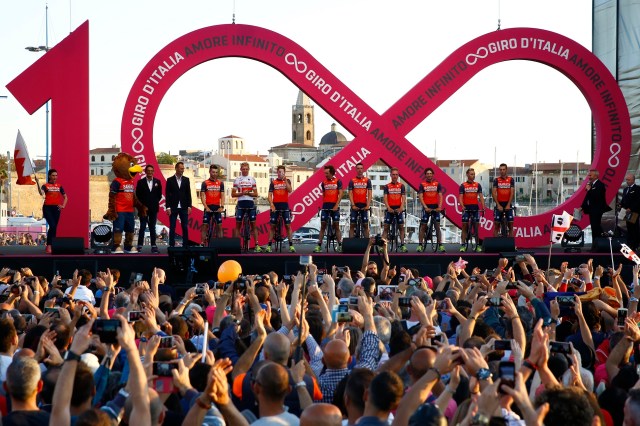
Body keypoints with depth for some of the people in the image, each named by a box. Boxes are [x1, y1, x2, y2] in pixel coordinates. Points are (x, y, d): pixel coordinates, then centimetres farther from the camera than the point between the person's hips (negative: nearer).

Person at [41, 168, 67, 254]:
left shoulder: (59, 186, 11)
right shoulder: (45, 186, 0)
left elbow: (65, 197, 18)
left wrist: (63, 205, 5)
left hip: (56, 208, 5)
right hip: (47, 208, -5)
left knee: (54, 228, 6)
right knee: (52, 226, -18)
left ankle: (50, 246, 15)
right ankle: (49, 246, -12)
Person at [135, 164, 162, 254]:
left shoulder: (157, 182, 6)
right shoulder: (140, 182, 1)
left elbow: (159, 195, 11)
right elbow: (138, 195, 2)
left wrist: (155, 203, 3)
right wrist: (142, 206, -2)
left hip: (153, 208, 2)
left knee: (152, 227, 5)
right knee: (142, 227, -4)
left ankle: (153, 246, 6)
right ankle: (140, 245, -2)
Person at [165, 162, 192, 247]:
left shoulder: (186, 179, 7)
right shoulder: (170, 180, 1)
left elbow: (188, 194, 7)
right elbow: (167, 194, -1)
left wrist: (189, 206, 0)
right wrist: (168, 207, -8)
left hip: (184, 207, 2)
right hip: (173, 207, -2)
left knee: (185, 227, 2)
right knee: (172, 227, 1)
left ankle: (185, 244, 8)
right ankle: (171, 245, 5)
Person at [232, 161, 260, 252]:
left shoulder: (252, 179, 9)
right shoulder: (237, 179, 6)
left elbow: (256, 194, 7)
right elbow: (233, 194, 3)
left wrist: (248, 193, -12)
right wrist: (242, 193, -13)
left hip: (250, 203, 0)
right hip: (240, 204, 0)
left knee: (253, 225, -2)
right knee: (238, 224, 1)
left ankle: (257, 245, -4)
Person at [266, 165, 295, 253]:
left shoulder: (287, 181, 7)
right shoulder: (273, 182, 6)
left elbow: (290, 190, -11)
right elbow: (270, 195, 2)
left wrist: (285, 180, -16)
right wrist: (272, 205, -12)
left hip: (285, 206, 0)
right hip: (275, 206, 0)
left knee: (288, 225, -2)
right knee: (272, 226, 2)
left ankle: (291, 245, 0)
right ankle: (269, 245, 4)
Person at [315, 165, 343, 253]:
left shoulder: (338, 181, 0)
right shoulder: (324, 182, 8)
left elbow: (340, 194, -5)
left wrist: (336, 205, -13)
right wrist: (323, 204, 7)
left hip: (334, 207, -2)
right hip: (325, 206, 2)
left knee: (336, 226, 1)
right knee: (322, 226, 1)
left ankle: (340, 245, 5)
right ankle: (319, 246, 0)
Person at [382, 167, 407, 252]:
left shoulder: (401, 186, 4)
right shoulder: (387, 186, 3)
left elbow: (403, 198, -1)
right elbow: (385, 198, -3)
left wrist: (401, 208, -16)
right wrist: (388, 208, -17)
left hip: (398, 209, 0)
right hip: (390, 209, 0)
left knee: (401, 227, 1)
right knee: (386, 227, -2)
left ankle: (402, 245, 5)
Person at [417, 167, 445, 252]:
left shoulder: (437, 184, 5)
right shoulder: (422, 184, 1)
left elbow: (440, 196, 2)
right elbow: (421, 197, -4)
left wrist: (439, 207, -12)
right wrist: (425, 207, -15)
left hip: (435, 207, 1)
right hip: (426, 207, -1)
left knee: (437, 226, 1)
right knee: (423, 226, 1)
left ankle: (440, 245, 2)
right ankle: (420, 245, 3)